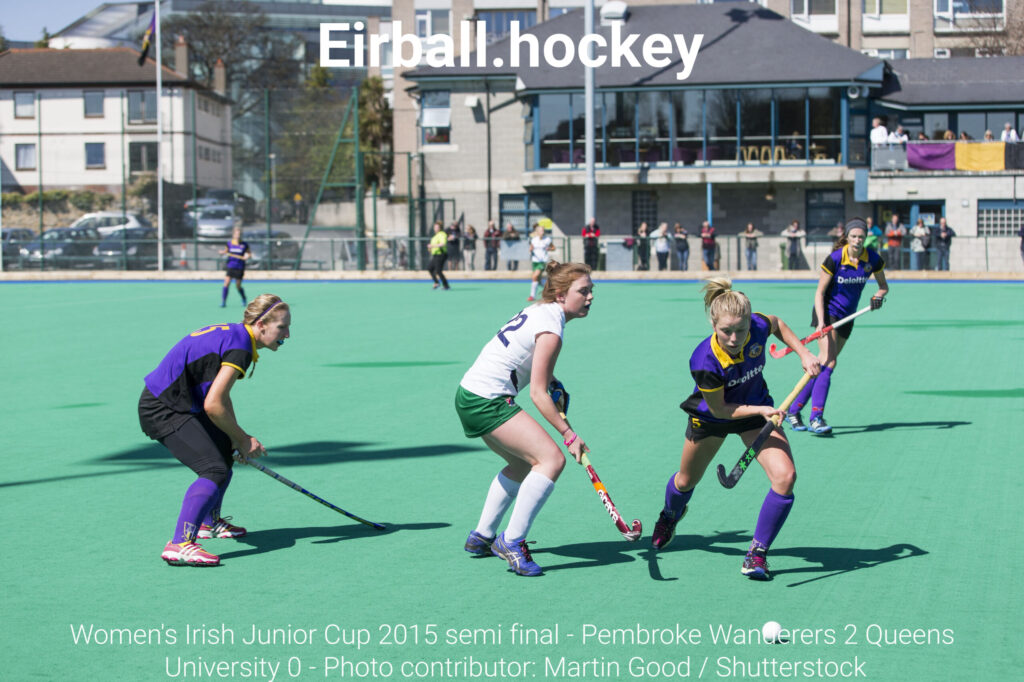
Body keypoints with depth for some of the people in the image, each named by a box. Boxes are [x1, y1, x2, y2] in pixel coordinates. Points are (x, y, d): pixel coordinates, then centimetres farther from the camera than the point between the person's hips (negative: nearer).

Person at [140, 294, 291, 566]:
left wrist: (238, 439, 9)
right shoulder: (239, 347, -20)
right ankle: (179, 545, -32)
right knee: (215, 469, -20)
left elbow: (219, 396, 18)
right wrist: (242, 439, -10)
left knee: (225, 449, 24)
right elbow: (213, 405, -24)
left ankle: (209, 522, 40)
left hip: (176, 404, 11)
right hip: (163, 410, -11)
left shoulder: (232, 334, 11)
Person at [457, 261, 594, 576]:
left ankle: (481, 537, 31)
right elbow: (537, 394, -17)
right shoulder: (551, 330, -16)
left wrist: (553, 382, 15)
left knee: (523, 463, 24)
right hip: (487, 400, -10)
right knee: (552, 459, -15)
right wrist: (569, 434, -14)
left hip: (470, 395, 10)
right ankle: (511, 541, -14)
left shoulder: (538, 311, 12)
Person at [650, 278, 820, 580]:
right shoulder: (704, 362, -40)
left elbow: (777, 323, -2)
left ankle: (757, 553, -3)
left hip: (757, 410, 2)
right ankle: (670, 517, 61)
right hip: (711, 417, -2)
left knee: (785, 476, -20)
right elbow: (720, 410, -25)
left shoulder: (758, 326, -30)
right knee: (686, 481, 22)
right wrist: (760, 410, -34)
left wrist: (803, 352, -8)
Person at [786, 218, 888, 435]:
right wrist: (821, 322, -23)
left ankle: (793, 411, 13)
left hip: (847, 317, 5)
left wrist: (879, 296, -13)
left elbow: (883, 285, 11)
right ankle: (816, 418, -24)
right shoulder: (834, 259, -16)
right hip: (828, 311, -5)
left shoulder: (873, 260, -5)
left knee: (823, 366, 4)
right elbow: (820, 292, -12)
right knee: (828, 363, -20)